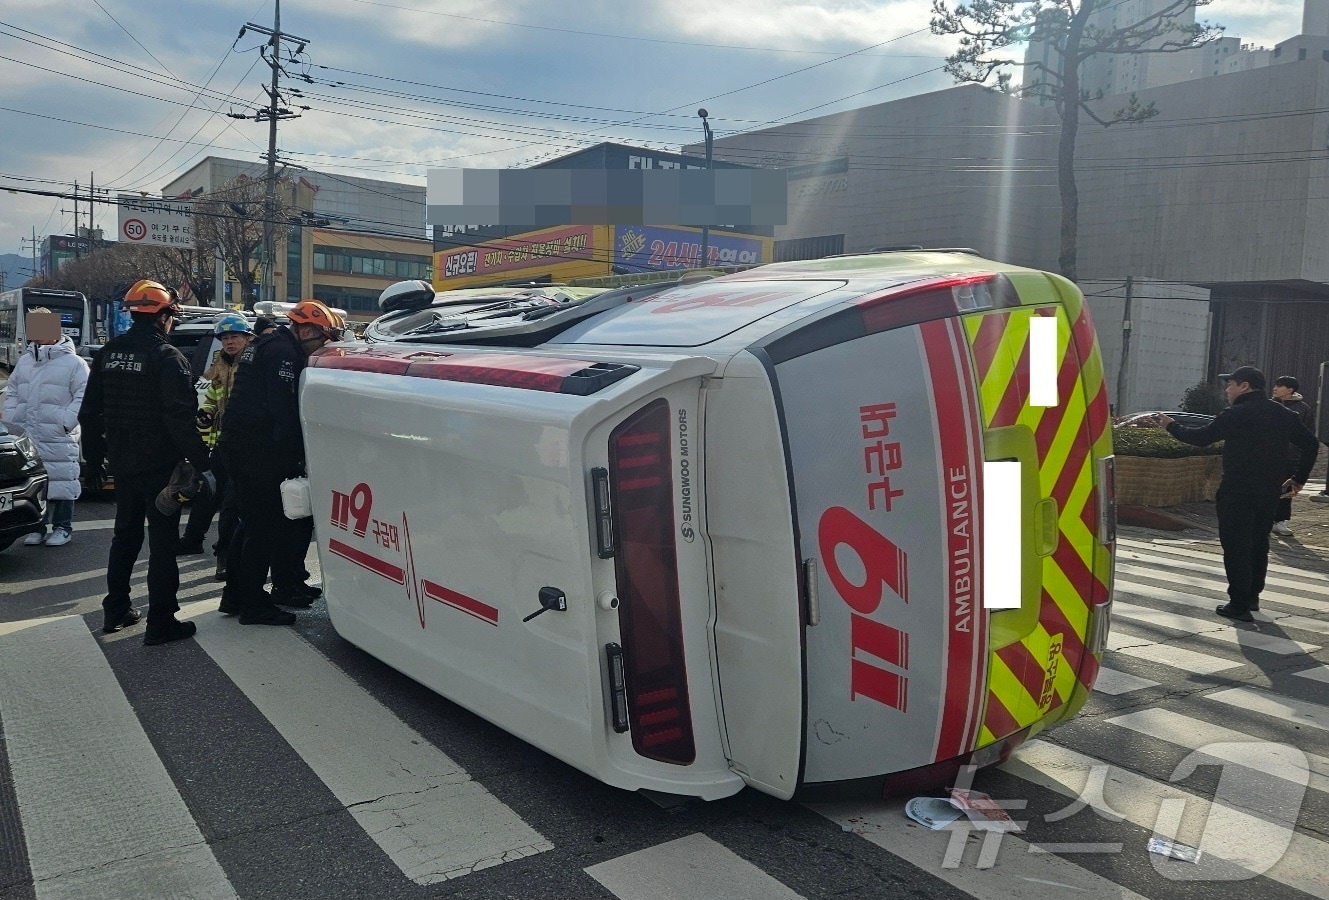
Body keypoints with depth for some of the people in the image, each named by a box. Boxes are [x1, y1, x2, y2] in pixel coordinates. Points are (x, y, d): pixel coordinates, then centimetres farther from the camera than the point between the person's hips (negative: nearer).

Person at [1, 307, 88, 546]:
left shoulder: (73, 362, -4)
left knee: (61, 482, -3)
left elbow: (83, 396, -8)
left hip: (59, 439, -6)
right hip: (26, 438, 6)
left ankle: (63, 527, 8)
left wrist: (66, 422, -16)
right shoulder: (25, 361, 16)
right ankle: (36, 527, 20)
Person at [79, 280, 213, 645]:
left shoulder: (109, 352, 8)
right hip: (159, 464, -7)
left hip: (123, 461, 7)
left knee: (125, 534, 21)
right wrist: (199, 459, -17)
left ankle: (116, 609, 29)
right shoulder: (166, 356, -16)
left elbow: (90, 411, 14)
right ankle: (160, 622, 1)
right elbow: (181, 417, -21)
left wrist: (94, 456, 22)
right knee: (162, 540, -1)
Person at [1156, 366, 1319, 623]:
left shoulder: (1236, 415, -13)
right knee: (1258, 544, 19)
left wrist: (1171, 426, 2)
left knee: (1236, 547, -2)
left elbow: (1201, 438, -12)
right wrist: (1298, 478, 17)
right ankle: (1252, 595, 29)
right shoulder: (1284, 414, 10)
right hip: (1270, 491, 7)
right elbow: (1311, 444, 13)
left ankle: (1239, 605, -3)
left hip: (1238, 491, -7)